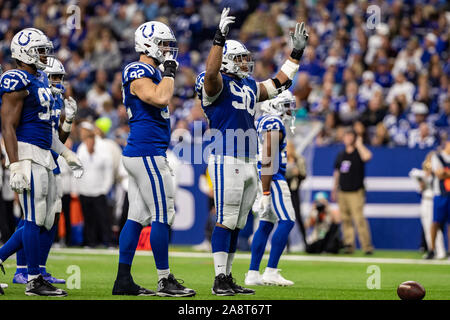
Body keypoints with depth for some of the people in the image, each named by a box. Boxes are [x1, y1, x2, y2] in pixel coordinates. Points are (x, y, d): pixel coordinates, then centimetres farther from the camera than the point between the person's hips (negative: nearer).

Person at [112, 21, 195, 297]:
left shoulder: (149, 72, 19)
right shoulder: (139, 72, -13)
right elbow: (160, 98, -29)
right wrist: (169, 71, -15)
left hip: (138, 154, 10)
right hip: (148, 153, -10)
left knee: (137, 217, 9)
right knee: (163, 215, -6)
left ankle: (124, 280, 9)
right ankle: (165, 281, -2)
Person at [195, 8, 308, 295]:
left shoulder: (250, 86, 18)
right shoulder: (217, 84, -7)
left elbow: (279, 84, 29)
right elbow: (211, 72, -30)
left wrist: (296, 54, 26)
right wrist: (220, 38, -37)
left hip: (249, 162, 8)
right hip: (226, 161, -8)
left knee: (237, 224, 10)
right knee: (226, 220, -9)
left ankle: (228, 278, 15)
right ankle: (220, 280, -6)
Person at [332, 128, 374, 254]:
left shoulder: (358, 153, -3)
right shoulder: (340, 155, 15)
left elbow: (367, 156, -28)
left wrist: (359, 144, -14)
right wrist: (334, 189, 23)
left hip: (356, 192, -6)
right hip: (342, 192, 6)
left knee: (359, 219, -14)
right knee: (345, 220, 6)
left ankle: (367, 246, -13)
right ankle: (349, 244, 12)